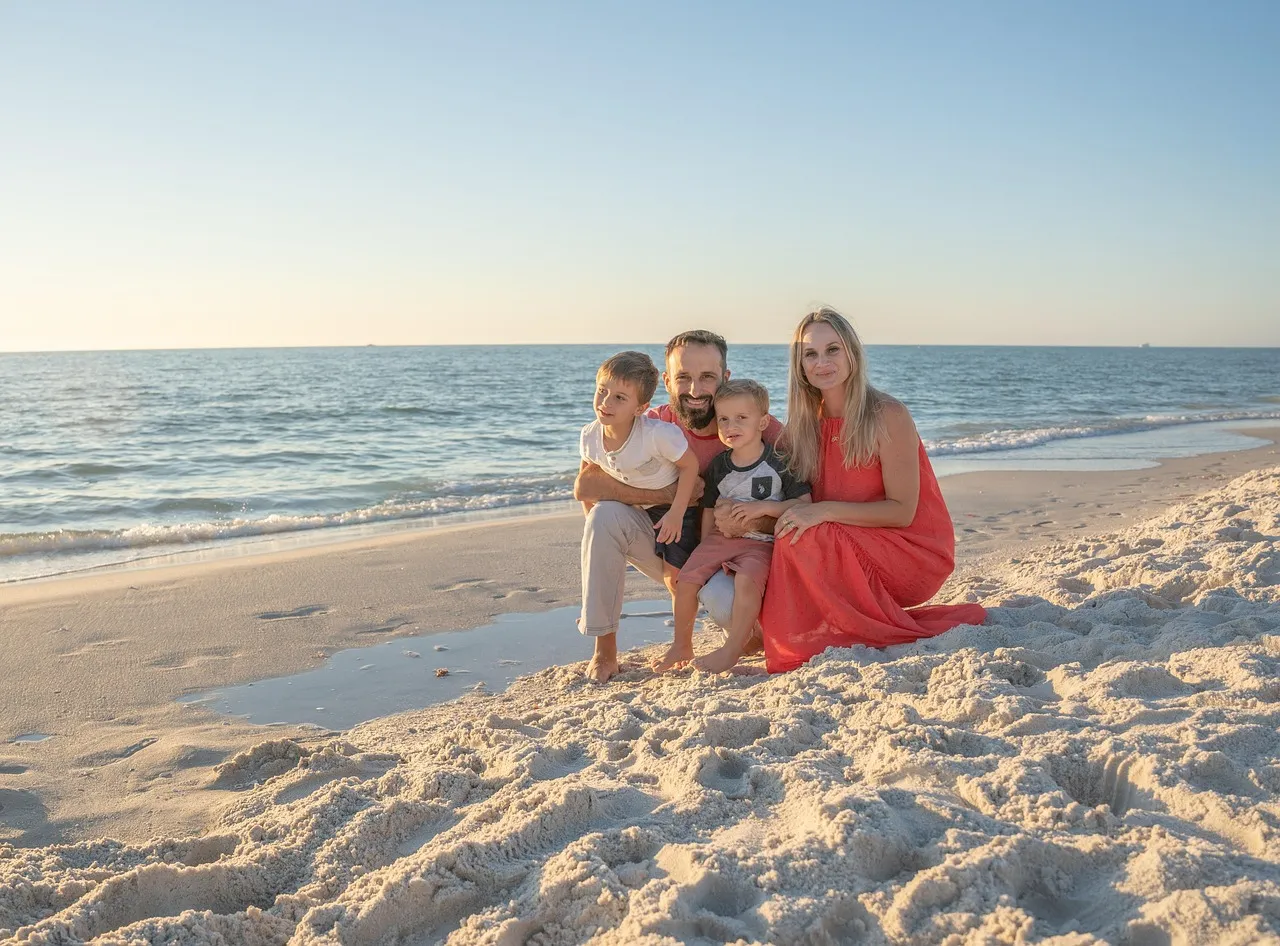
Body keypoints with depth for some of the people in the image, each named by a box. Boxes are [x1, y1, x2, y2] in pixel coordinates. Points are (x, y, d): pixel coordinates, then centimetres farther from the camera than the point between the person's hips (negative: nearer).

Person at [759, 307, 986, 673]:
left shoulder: (888, 416, -14)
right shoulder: (805, 424, 4)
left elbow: (902, 512, -17)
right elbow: (798, 503, 5)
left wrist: (826, 510, -27)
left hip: (913, 551, -6)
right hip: (845, 551, 6)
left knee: (802, 540, -26)